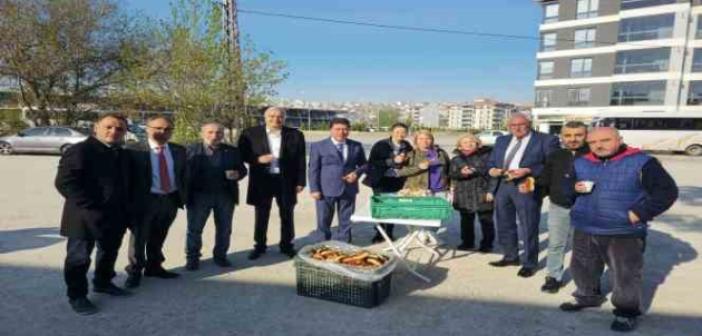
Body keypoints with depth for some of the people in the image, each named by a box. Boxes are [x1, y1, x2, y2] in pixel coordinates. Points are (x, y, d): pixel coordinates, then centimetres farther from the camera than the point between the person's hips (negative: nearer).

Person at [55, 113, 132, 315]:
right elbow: (64, 183, -21)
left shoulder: (121, 154, 10)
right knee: (79, 257, 6)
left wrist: (124, 209, 8)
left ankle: (103, 283, 40)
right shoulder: (80, 150, -14)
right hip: (86, 217, -7)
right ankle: (77, 295, 22)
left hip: (115, 215, 8)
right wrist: (91, 208, -23)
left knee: (109, 252, 21)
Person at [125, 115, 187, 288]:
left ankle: (154, 267, 34)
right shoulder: (134, 150, -8)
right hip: (144, 200, -4)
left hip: (171, 200, 4)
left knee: (158, 237, 18)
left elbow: (183, 175, 10)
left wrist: (182, 196, 4)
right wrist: (130, 200, -10)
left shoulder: (179, 150, 6)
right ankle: (135, 272, 23)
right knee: (139, 238, 7)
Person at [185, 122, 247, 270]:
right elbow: (184, 171, -6)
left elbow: (242, 169, 7)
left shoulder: (232, 151, 6)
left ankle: (220, 255, 27)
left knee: (224, 229, 11)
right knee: (194, 228, 7)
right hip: (199, 195, -2)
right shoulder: (191, 150, -1)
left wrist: (237, 174, -16)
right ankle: (192, 257, 23)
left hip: (225, 195, 2)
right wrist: (186, 194, -14)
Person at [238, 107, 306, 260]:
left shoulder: (295, 135, 0)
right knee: (261, 215, 10)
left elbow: (300, 160, 1)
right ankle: (259, 245, 25)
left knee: (287, 215, 10)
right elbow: (242, 154, 2)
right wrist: (258, 159, -15)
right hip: (261, 181, 0)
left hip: (286, 181, 1)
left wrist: (300, 182, -2)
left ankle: (286, 245, 26)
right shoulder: (250, 133, -1)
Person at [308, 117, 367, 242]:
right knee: (323, 222, 6)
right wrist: (314, 189, -9)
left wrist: (357, 172, -7)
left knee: (346, 222, 10)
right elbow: (313, 169, -2)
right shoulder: (318, 146, 1)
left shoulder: (356, 146, 7)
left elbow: (363, 164, 15)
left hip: (348, 189, 2)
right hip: (326, 190, -2)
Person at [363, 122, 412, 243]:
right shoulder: (380, 145, -6)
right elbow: (372, 162, -14)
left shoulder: (407, 147, 4)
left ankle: (389, 232, 18)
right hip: (381, 180, -2)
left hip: (397, 182, 2)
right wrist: (393, 161, -19)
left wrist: (405, 160, -7)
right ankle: (379, 233, 16)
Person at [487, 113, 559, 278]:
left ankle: (529, 263, 19)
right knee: (504, 225, 15)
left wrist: (528, 171, -20)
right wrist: (492, 170, -6)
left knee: (528, 227, 3)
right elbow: (491, 162, 16)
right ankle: (510, 257, 32)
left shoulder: (546, 140, -4)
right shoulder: (502, 140, 14)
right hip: (502, 186, 6)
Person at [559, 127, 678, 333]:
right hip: (584, 230, 5)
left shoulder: (641, 162, -8)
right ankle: (587, 296, 40)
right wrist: (573, 188, -6)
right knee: (582, 268, 18)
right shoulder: (581, 163, 6)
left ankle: (627, 312, 23)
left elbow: (666, 191, -10)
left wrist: (639, 213, -16)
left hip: (624, 233, -5)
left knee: (625, 275, 3)